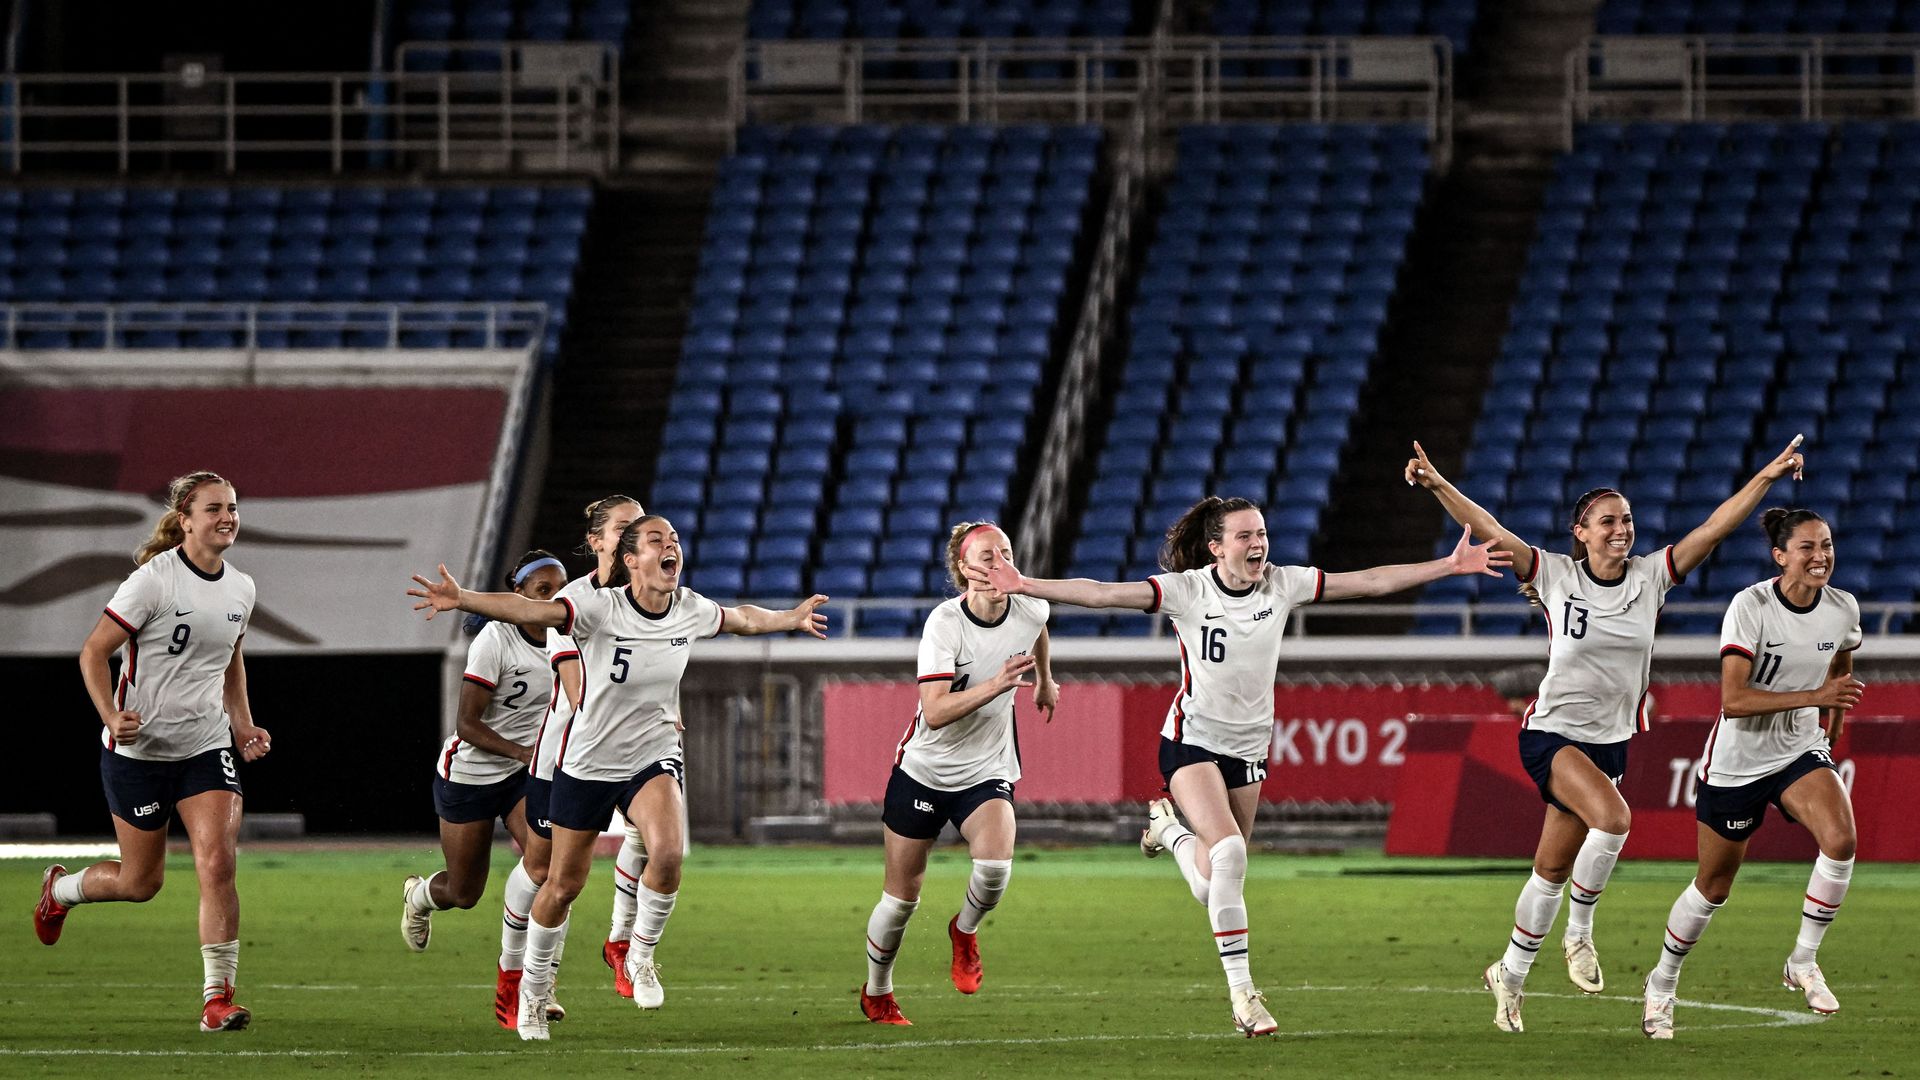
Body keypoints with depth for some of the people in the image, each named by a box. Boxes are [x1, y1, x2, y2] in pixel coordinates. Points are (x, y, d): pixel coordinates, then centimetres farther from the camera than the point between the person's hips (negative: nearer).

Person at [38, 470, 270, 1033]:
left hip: (207, 745, 4)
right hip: (138, 750, -4)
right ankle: (59, 888, 40)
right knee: (140, 882, 8)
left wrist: (243, 726, 10)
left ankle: (217, 997, -11)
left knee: (218, 864, -15)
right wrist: (111, 717, -26)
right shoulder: (154, 581, -15)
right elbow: (93, 653, -12)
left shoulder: (240, 588, 4)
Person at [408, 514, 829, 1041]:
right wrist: (462, 599, -50)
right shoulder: (601, 608, -21)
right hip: (587, 762, -2)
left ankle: (641, 955, 0)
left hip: (655, 756, 2)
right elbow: (527, 609, -35)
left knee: (668, 852, -26)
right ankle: (533, 991, 29)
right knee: (563, 883, 5)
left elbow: (740, 618, 18)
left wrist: (793, 618, 31)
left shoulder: (691, 610, -5)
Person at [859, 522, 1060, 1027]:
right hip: (924, 771, -2)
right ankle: (876, 993, 32)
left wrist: (1045, 680, 34)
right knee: (901, 899, 5)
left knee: (995, 866, -27)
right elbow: (934, 713, -29)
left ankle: (965, 930, 8)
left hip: (987, 773, 2)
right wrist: (995, 685, -39)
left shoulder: (1030, 610, -8)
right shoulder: (944, 622, -21)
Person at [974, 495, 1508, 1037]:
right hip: (1192, 742, -4)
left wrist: (1450, 565, -6)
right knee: (1229, 852, -26)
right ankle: (1242, 992, -17)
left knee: (1214, 885, 8)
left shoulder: (1283, 584, -4)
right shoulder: (1187, 590, -14)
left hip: (1248, 748, 5)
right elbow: (1102, 594, -21)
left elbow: (1371, 582, -2)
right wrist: (1025, 586, -32)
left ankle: (1169, 828, 43)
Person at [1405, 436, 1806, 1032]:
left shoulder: (1651, 577, 0)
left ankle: (1509, 974, 26)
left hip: (1609, 742, 4)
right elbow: (1489, 529, -10)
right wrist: (1438, 484, -21)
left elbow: (1714, 528, -3)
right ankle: (1580, 932, -10)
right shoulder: (1556, 575, -7)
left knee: (1553, 870, 9)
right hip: (1552, 734, -4)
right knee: (1612, 816, -30)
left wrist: (1765, 478, -11)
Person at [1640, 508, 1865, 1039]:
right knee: (1713, 886, 8)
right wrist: (1814, 696, -33)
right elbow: (1734, 699, -28)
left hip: (1801, 753, 3)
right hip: (1736, 762, -3)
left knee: (1841, 839, -26)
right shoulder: (1751, 606, -21)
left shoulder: (1843, 609, -5)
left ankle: (1803, 962, -8)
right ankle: (1663, 982, 33)